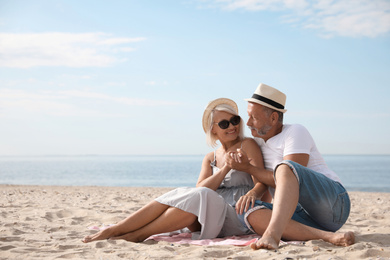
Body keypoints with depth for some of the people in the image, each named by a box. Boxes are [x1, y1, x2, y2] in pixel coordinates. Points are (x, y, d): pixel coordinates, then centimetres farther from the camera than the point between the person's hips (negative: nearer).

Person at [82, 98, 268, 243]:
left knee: (199, 197, -32)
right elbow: (200, 188, -1)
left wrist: (252, 193, -32)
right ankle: (112, 231, -28)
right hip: (210, 219, 4)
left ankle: (138, 235, -27)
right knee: (179, 196, -23)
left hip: (239, 219, -4)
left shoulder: (248, 146, 4)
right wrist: (226, 167, -15)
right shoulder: (210, 158, 17)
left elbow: (261, 183, -8)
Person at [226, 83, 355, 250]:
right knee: (249, 214, -24)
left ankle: (272, 234, -55)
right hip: (303, 215, 6)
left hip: (333, 201, -6)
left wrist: (247, 168, -7)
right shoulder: (258, 141, 19)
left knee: (285, 168, -34)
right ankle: (326, 236, -37)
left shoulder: (296, 132, -3)